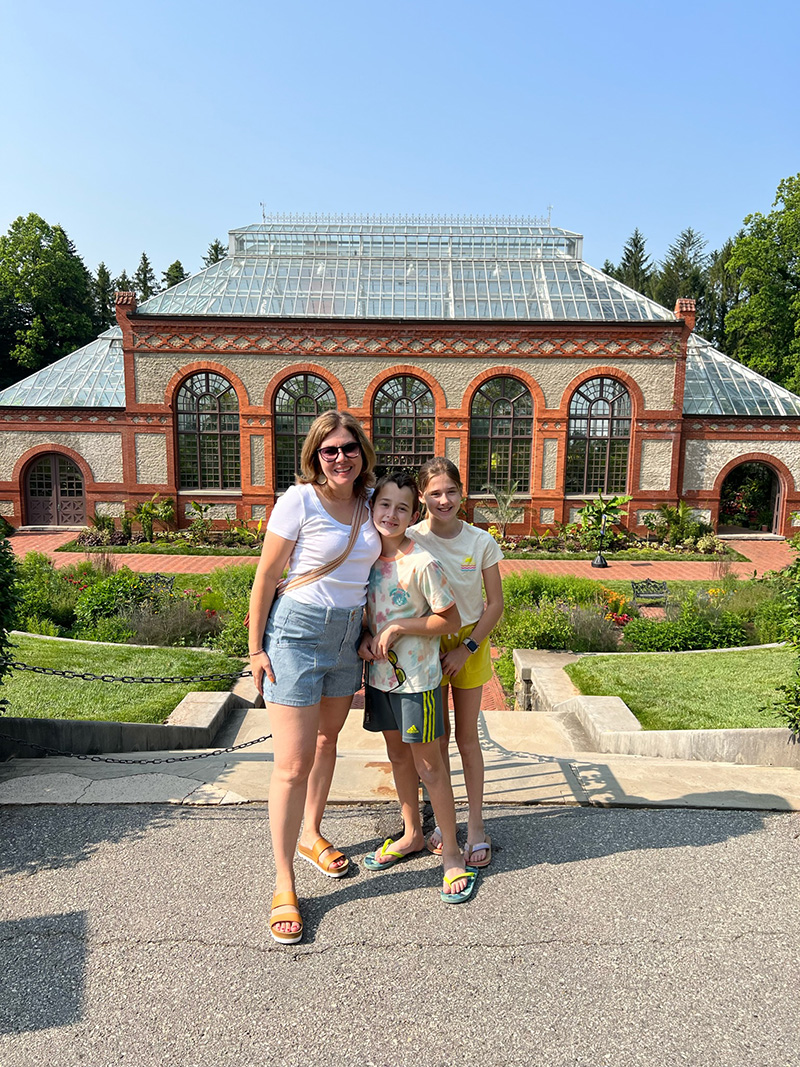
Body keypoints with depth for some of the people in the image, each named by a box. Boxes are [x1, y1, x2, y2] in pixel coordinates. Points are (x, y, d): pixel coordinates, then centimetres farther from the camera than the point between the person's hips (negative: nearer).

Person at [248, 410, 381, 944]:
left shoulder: (369, 502, 3)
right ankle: (284, 884, 11)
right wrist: (256, 647, -8)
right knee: (293, 764, -4)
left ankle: (311, 834, 43)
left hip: (349, 634, 6)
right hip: (297, 630, -6)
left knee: (327, 740, 21)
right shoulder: (299, 501, -13)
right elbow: (266, 576, -9)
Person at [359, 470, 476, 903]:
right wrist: (366, 636, -6)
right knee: (398, 754, 20)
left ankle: (451, 852, 21)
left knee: (429, 765, 4)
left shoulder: (421, 563, -19)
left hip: (416, 677, -6)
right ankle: (412, 834, 39)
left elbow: (451, 619, -14)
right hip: (379, 673, 7)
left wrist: (397, 628, -20)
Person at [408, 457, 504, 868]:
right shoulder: (409, 541, -12)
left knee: (466, 736, 8)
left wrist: (467, 648, -10)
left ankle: (475, 823, 23)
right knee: (436, 738, 10)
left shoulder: (481, 541, -10)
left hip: (470, 641, 0)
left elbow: (495, 603, -4)